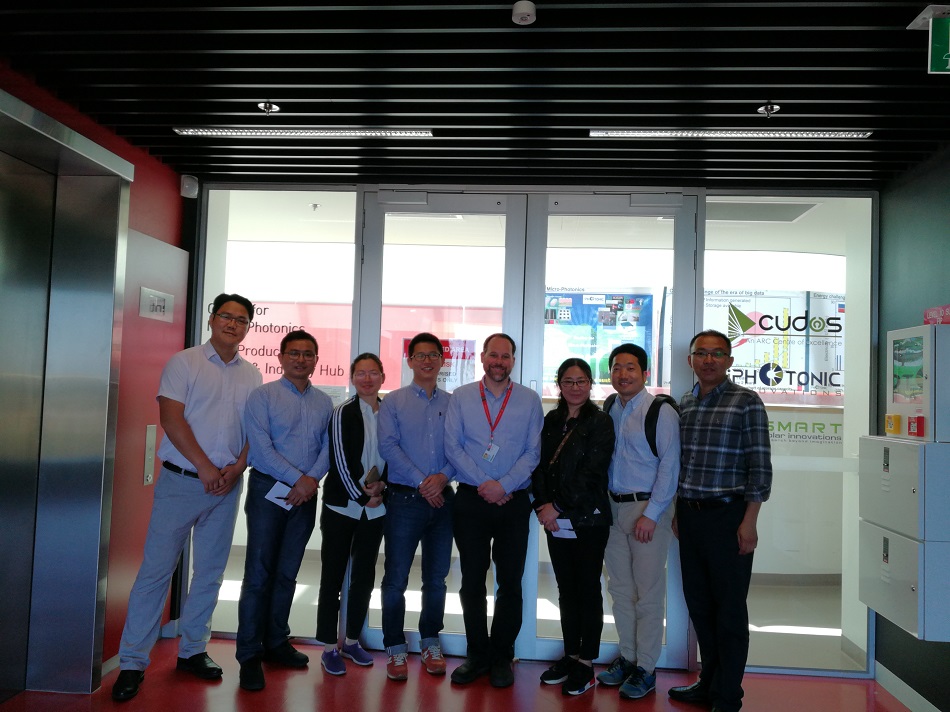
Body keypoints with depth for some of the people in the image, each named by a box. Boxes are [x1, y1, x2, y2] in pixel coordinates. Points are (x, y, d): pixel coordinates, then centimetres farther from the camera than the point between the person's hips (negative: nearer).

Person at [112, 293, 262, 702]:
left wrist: (237, 468, -8)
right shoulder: (184, 362, -1)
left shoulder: (251, 374, 10)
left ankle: (192, 650, 24)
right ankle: (133, 661, 9)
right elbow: (171, 419, -9)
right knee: (156, 569, -1)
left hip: (227, 485, 4)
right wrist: (205, 468, -14)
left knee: (210, 572, 10)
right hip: (182, 480, -4)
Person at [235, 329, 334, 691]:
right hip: (269, 489, -4)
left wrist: (313, 479, -14)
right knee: (259, 573, -2)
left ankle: (276, 643, 24)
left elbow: (328, 445, 3)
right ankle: (249, 654, 8)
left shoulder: (324, 402, 10)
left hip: (306, 495, 4)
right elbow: (260, 447, -12)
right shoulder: (263, 396, -3)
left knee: (287, 573, 12)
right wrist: (297, 479, -16)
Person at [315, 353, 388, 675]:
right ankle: (329, 647, 15)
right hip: (341, 506, -3)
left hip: (375, 509, 3)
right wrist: (361, 495, -10)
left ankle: (352, 640, 26)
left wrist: (382, 486, -9)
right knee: (333, 576, 4)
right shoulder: (343, 413, -5)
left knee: (364, 577, 11)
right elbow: (340, 460, -9)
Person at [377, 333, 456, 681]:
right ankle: (396, 647, 16)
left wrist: (444, 476, -16)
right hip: (404, 498, -2)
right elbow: (388, 446, -7)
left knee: (436, 577, 11)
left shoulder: (453, 403, 8)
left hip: (442, 499, 2)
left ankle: (431, 642, 27)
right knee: (396, 577, 1)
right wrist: (421, 481, -14)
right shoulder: (393, 401, 3)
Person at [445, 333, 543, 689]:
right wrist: (483, 484, -11)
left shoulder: (529, 400, 4)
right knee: (472, 581, 7)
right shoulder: (461, 397, 5)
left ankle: (501, 657, 21)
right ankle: (477, 655, 22)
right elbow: (452, 446, -1)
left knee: (510, 583, 6)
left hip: (513, 501, 0)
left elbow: (533, 452, -1)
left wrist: (504, 485, -14)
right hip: (471, 499, 0)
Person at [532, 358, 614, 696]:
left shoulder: (600, 422, -5)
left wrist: (558, 506, -13)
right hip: (555, 521, 5)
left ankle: (585, 664, 15)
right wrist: (542, 507, -5)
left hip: (588, 519, -4)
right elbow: (540, 466, 8)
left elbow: (591, 473, -12)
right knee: (566, 589, 12)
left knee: (588, 589, 5)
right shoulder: (551, 421, 10)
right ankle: (570, 655, 24)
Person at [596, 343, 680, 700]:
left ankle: (645, 669, 14)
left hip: (648, 509, -5)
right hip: (612, 507, 6)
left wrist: (650, 514, -15)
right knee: (620, 589, 13)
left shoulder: (661, 412, -8)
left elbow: (669, 466, -12)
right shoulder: (608, 411, 9)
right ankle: (627, 657, 27)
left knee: (648, 592, 2)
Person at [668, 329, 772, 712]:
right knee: (698, 602, 14)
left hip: (727, 515, -6)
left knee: (729, 608, 4)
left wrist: (749, 522, -13)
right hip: (689, 515, 6)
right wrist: (678, 511, 14)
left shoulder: (746, 402, -6)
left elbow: (760, 466, -9)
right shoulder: (683, 404, 11)